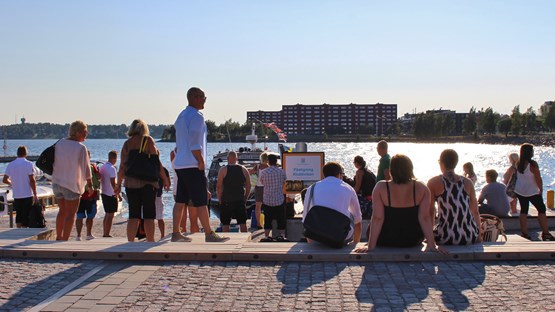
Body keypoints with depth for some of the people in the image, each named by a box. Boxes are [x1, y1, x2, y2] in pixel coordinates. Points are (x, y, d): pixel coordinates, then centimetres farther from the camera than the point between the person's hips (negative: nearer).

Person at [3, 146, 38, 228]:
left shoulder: (10, 165, 4)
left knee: (18, 215, 17)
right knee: (26, 216, 2)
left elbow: (4, 180, 3)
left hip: (16, 195, 4)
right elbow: (32, 181, -13)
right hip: (27, 195, -4)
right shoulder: (28, 164, -9)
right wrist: (35, 195, -8)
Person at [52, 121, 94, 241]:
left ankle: (58, 237, 25)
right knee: (71, 214, 3)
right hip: (72, 185, -6)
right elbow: (86, 169, -10)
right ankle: (64, 240, 3)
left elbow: (54, 162, 11)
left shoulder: (60, 143, 4)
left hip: (57, 182, 6)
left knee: (62, 211, 19)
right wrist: (90, 186, 0)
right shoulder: (81, 148, -14)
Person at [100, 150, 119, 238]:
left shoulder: (102, 167, 10)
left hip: (103, 193, 9)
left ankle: (104, 234, 21)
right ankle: (107, 234, -1)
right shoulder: (112, 168, -17)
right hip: (111, 194, -9)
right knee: (110, 215, -2)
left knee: (107, 214, 17)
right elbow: (113, 183, -20)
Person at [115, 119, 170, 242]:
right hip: (148, 182, -3)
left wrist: (119, 184, 14)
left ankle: (130, 242, 3)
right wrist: (165, 179, 2)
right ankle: (150, 242, 2)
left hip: (131, 183, 3)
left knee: (133, 215, 7)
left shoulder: (127, 143, 6)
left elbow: (122, 166, 5)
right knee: (149, 215, 2)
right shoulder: (148, 140, -2)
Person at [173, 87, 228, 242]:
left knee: (180, 200, 9)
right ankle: (209, 234, -3)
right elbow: (194, 143, -18)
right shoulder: (196, 116, -11)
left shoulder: (181, 116, 19)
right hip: (193, 165, -9)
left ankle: (176, 233, 11)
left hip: (180, 164, 9)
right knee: (201, 201, -6)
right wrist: (201, 161, -13)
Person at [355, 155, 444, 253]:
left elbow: (377, 218, -18)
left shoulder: (381, 188, -17)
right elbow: (425, 218, -14)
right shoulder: (421, 188, -12)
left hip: (385, 242, -2)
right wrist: (432, 245, -9)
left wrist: (370, 246, -14)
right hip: (413, 242, 2)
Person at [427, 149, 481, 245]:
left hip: (446, 238, -3)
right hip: (470, 238, 3)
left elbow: (430, 211, 1)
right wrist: (478, 237, 19)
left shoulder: (434, 183, 0)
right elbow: (475, 212, 8)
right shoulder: (468, 182, 7)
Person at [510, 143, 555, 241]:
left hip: (519, 191, 6)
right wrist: (541, 190, -4)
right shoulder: (532, 164, -19)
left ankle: (524, 233, 11)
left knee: (523, 210, 11)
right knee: (541, 210, 6)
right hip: (532, 192, -6)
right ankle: (546, 233, 6)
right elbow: (538, 179, -16)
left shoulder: (518, 163, 0)